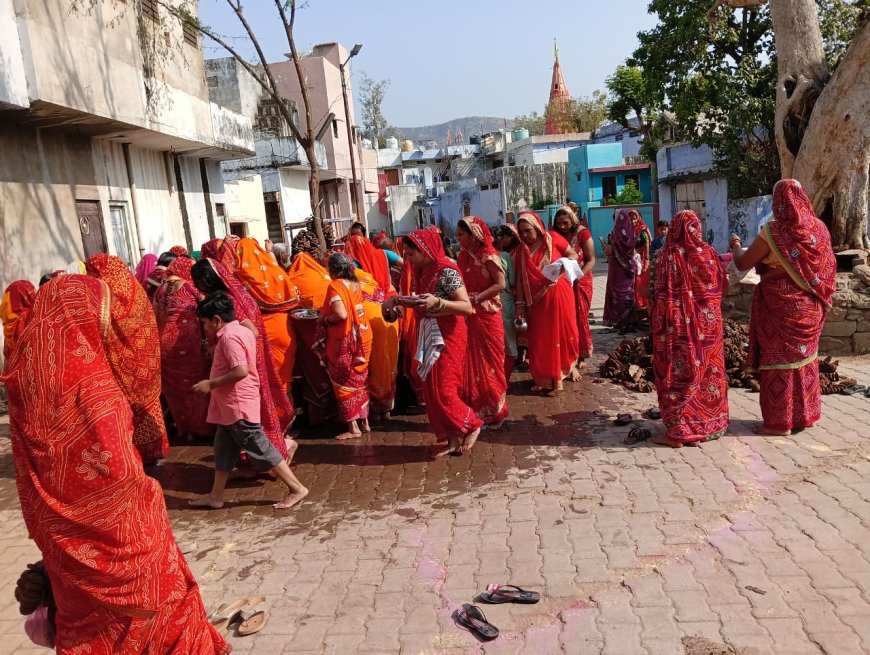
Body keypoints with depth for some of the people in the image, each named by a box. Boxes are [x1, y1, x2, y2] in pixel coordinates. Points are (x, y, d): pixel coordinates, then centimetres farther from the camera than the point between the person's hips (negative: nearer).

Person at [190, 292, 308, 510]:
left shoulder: (229, 337, -20)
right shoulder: (242, 331, 9)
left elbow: (241, 371, -29)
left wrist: (211, 384, -20)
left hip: (238, 406, -10)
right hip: (230, 407, 10)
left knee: (260, 450, -4)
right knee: (223, 450, 17)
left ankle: (296, 488, 3)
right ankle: (216, 496, 27)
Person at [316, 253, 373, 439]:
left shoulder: (336, 285, -15)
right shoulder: (355, 284, 7)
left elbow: (341, 314, -28)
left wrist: (324, 319, -10)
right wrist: (327, 310, 18)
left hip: (345, 340, -7)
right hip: (362, 336, 7)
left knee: (344, 383, 5)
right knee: (359, 380, 17)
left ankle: (353, 428, 9)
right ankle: (364, 422, 25)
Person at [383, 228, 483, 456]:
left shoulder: (447, 271, -16)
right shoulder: (420, 272, 8)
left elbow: (467, 308, -22)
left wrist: (437, 302, -33)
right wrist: (397, 300, 0)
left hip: (447, 337, -8)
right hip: (427, 337, 8)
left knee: (442, 390, -7)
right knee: (431, 390, 9)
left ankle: (471, 425, 16)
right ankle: (453, 439, 19)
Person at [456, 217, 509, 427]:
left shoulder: (488, 256, -12)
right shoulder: (463, 255, 8)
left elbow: (501, 284, -17)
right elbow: (462, 283, 12)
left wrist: (475, 298, -21)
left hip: (487, 315, -6)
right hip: (469, 316, 6)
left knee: (489, 361, 4)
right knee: (471, 362, 8)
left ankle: (493, 410, 18)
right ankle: (477, 409, 20)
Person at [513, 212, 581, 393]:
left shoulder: (553, 239, -3)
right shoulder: (521, 250, 3)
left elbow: (573, 255, 4)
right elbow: (520, 280, 3)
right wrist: (520, 305, -1)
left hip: (559, 294, -2)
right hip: (537, 299, 2)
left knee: (563, 331, 8)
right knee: (539, 338, 5)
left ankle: (569, 366, 29)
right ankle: (543, 378, 16)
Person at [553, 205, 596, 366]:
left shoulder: (583, 234, -7)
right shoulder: (555, 236, 4)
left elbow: (591, 260, -8)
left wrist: (577, 276, -20)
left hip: (580, 282, -3)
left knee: (580, 318, 3)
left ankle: (582, 356, 12)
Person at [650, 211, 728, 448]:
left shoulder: (669, 254, -12)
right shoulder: (709, 253, 1)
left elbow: (661, 293, -13)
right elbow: (721, 286, 8)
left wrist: (657, 322, -5)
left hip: (679, 324, -4)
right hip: (708, 321, 5)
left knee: (680, 374, 1)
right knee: (708, 371, 15)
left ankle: (677, 432, 4)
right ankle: (710, 424, 26)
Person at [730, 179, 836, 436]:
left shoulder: (772, 232, -17)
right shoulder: (819, 227, 2)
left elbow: (742, 264, -10)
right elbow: (825, 267, 13)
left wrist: (736, 246, 9)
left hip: (780, 305, -6)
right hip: (809, 306, 6)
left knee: (779, 358, 3)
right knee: (804, 357, 17)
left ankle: (780, 422, 9)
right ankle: (805, 414, 28)